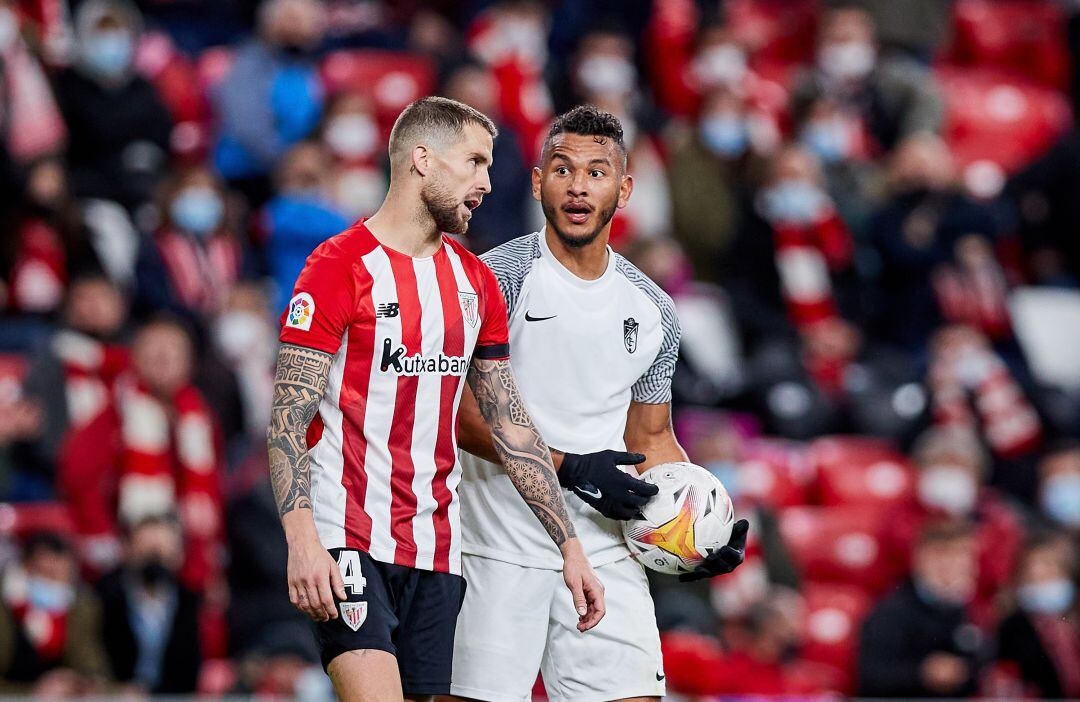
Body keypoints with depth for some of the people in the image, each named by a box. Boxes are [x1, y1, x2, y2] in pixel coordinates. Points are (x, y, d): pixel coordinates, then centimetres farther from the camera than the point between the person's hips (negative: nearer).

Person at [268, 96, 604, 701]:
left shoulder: (477, 282, 15)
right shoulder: (342, 266, -6)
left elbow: (511, 424, 19)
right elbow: (289, 415, -11)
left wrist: (570, 545, 14)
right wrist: (303, 542, -23)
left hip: (438, 548, 7)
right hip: (350, 537, -6)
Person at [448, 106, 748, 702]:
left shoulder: (653, 311, 12)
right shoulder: (499, 278, -5)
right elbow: (458, 412, -10)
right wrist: (568, 467, -18)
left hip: (606, 556, 4)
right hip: (499, 550, -4)